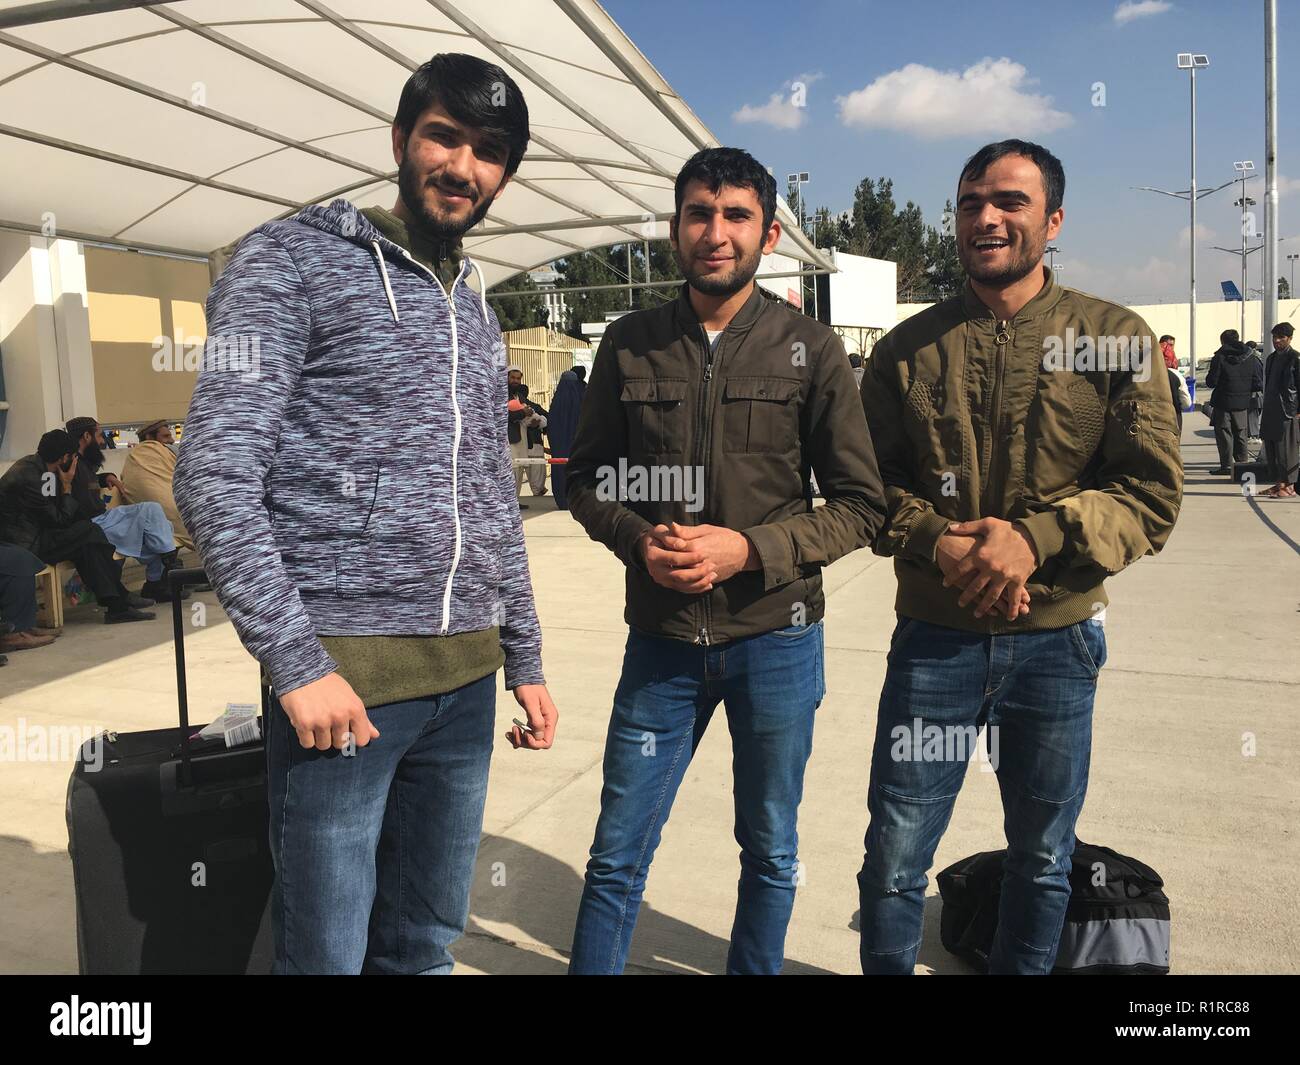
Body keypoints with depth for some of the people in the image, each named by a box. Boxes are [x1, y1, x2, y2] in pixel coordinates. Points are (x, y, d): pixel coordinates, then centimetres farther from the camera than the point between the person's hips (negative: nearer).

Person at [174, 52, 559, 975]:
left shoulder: (477, 313, 17)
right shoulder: (294, 261, -3)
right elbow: (216, 474, -11)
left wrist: (525, 658, 17)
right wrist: (296, 663, -16)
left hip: (466, 677, 6)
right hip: (344, 672, -6)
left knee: (425, 943, 16)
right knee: (326, 951, 4)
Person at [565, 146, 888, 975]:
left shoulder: (811, 351, -4)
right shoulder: (630, 345, 1)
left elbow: (861, 505, -3)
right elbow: (587, 478, 8)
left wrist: (748, 549, -17)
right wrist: (638, 538, -13)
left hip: (775, 640, 0)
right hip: (661, 637, 1)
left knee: (771, 850, 17)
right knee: (618, 854, 9)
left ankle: (756, 969, 39)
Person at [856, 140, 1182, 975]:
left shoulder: (1117, 339, -2)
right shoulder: (908, 348, 3)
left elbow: (1153, 494, -5)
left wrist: (1037, 538, -20)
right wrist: (938, 545, -15)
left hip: (1057, 640, 0)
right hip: (934, 636, 1)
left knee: (1042, 859, 16)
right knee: (894, 856, 6)